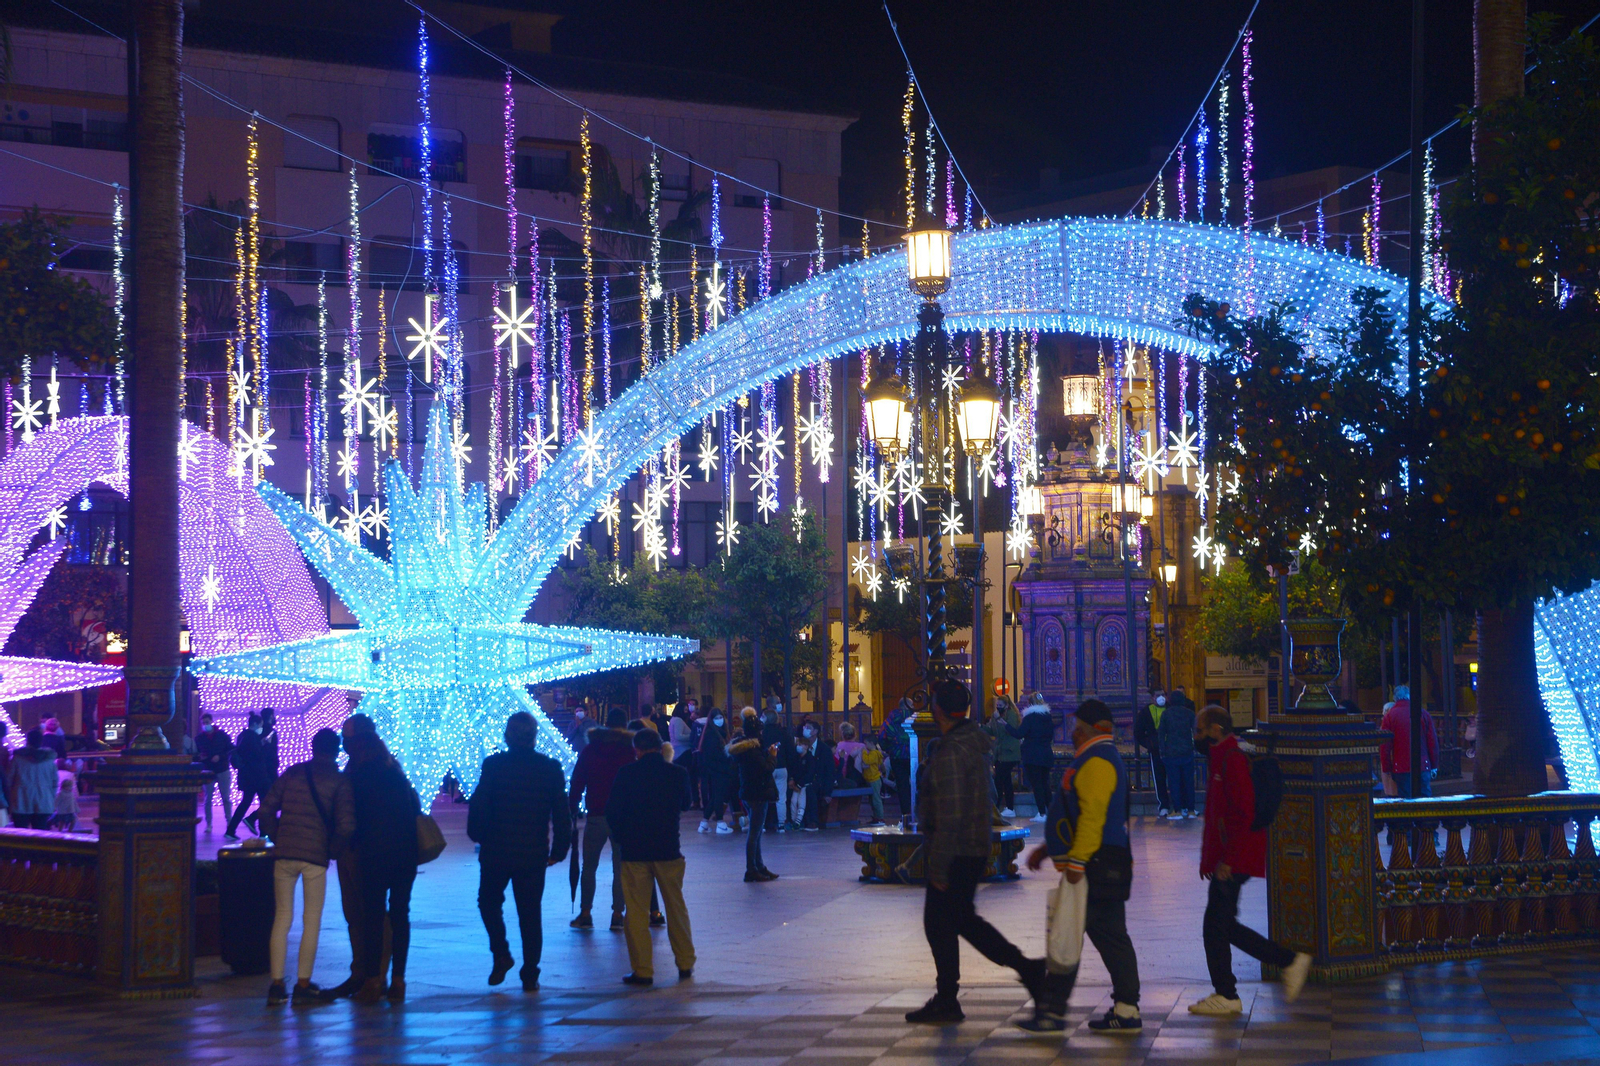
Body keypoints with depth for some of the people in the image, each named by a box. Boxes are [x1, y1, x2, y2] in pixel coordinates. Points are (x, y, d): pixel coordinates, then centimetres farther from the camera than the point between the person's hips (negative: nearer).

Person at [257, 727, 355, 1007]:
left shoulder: (292, 773, 10)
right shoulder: (339, 781, 0)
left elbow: (266, 810, 6)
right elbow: (346, 825, -10)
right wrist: (333, 850, 6)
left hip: (284, 854, 3)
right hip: (315, 856, -3)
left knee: (282, 917, 10)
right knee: (312, 920, 6)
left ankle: (276, 985, 9)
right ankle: (302, 986, 6)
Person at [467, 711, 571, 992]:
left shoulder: (494, 765, -8)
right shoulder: (550, 768, -2)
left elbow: (478, 807, -9)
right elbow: (561, 813, 0)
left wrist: (478, 837, 7)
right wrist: (558, 850, 9)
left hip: (496, 851, -2)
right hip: (533, 853, 2)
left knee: (489, 902, 20)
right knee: (530, 913, 9)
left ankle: (501, 955, 4)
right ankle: (530, 976, 8)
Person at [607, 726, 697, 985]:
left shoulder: (626, 774, -8)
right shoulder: (678, 773, -2)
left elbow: (612, 810, -5)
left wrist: (618, 836, 10)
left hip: (634, 850, -2)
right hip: (668, 848, 2)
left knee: (636, 912, 4)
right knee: (676, 908, 15)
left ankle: (642, 970, 2)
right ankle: (685, 964, 21)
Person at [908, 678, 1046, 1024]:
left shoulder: (951, 753, -22)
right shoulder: (974, 742, 9)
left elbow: (950, 814, -25)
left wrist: (938, 866, -21)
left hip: (955, 853, -10)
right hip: (976, 849, 10)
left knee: (940, 923, 2)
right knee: (963, 919, 19)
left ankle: (946, 1003, 10)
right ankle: (1026, 968, 15)